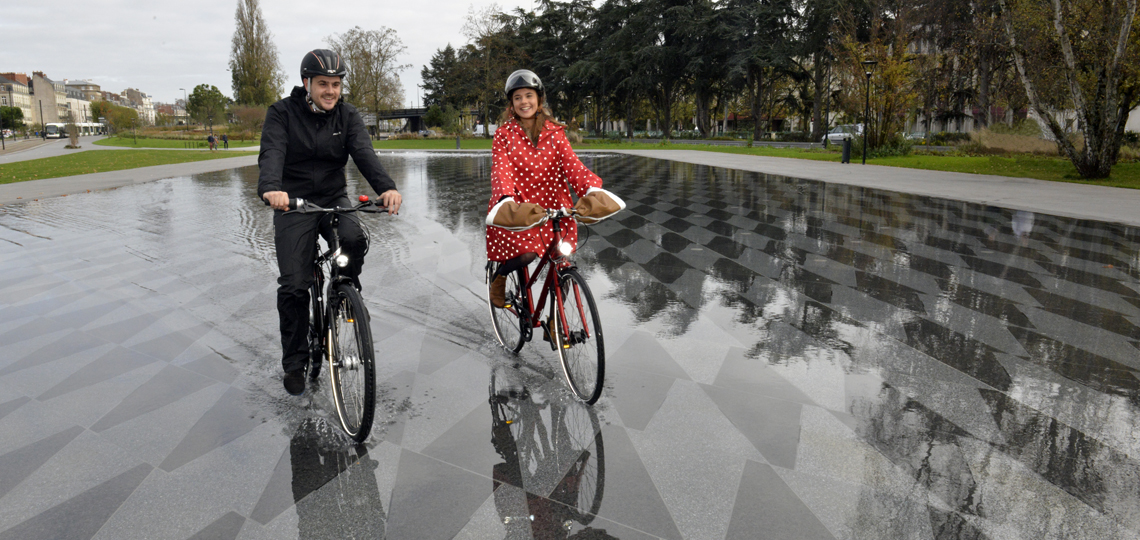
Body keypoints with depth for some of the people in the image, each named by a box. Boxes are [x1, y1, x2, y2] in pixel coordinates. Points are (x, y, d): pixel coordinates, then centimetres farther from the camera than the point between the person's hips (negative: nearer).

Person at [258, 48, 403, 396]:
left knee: (354, 239, -32)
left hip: (334, 200, 2)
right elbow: (272, 154, -23)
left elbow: (363, 153, -17)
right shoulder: (282, 113, -6)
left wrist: (386, 187, -38)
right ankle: (294, 364, 11)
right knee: (293, 286, -7)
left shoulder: (348, 116, 1)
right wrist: (271, 188, -46)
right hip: (293, 204, -2)